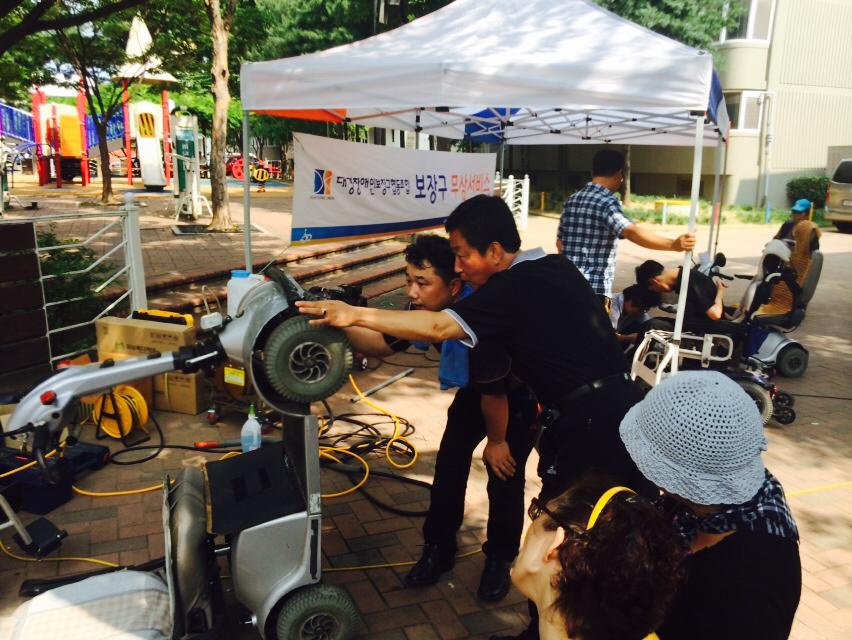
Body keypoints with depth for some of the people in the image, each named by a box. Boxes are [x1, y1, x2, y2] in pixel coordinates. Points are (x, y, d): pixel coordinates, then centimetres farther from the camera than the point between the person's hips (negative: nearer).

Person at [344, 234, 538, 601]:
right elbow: (383, 345, -9)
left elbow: (494, 393, -31)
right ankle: (438, 550, 20)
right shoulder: (425, 309, -20)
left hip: (521, 395, -6)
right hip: (475, 389, 6)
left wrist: (496, 441, -16)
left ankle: (499, 561, 20)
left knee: (504, 477, -3)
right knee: (449, 465, 2)